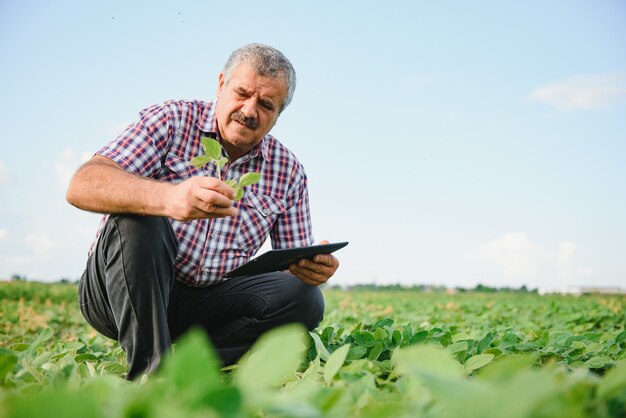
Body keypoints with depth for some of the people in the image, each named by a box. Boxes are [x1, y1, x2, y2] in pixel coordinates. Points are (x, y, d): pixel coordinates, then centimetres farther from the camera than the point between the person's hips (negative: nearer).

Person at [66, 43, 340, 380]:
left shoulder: (289, 172, 4)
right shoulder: (170, 122, -7)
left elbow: (295, 260, 7)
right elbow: (82, 186, -21)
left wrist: (313, 267, -20)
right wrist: (167, 197, -42)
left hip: (200, 307, 3)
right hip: (114, 292, -3)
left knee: (304, 298, -16)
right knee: (137, 216, -31)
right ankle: (150, 370, -30)